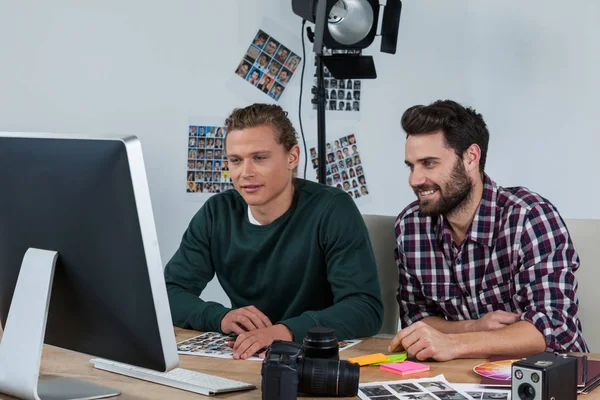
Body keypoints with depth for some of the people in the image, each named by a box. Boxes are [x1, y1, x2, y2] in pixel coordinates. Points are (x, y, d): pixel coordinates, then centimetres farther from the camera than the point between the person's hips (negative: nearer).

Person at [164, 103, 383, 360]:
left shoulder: (332, 210, -12)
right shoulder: (216, 214, 0)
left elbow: (367, 308, -20)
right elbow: (168, 294, 0)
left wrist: (287, 331, -35)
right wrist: (221, 317, -20)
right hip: (243, 360, 3)